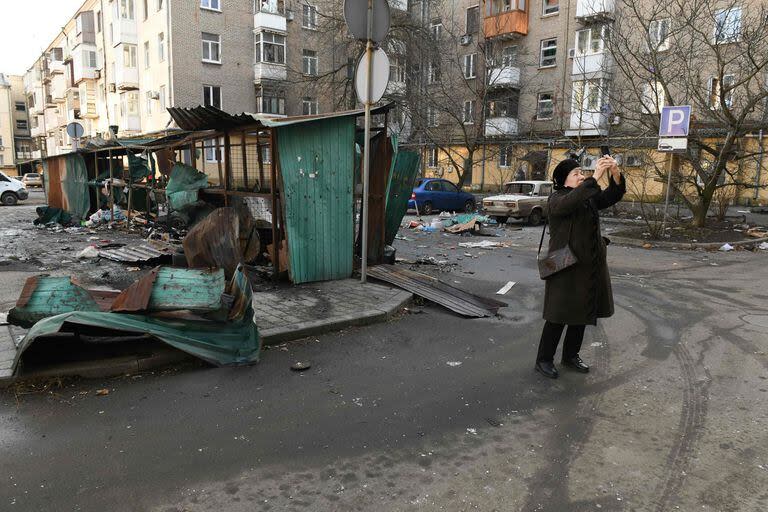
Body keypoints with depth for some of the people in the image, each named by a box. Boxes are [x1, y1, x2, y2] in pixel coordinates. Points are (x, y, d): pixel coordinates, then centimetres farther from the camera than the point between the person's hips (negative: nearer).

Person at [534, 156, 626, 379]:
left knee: (582, 313, 15)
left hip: (590, 266, 7)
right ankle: (544, 360, 12)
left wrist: (615, 174, -22)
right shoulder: (557, 199, -10)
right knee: (559, 315, -1)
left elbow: (613, 196, -3)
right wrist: (595, 177, -36)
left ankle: (571, 356, 31)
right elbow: (570, 203, -33)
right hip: (565, 267, -7)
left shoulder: (590, 197, 10)